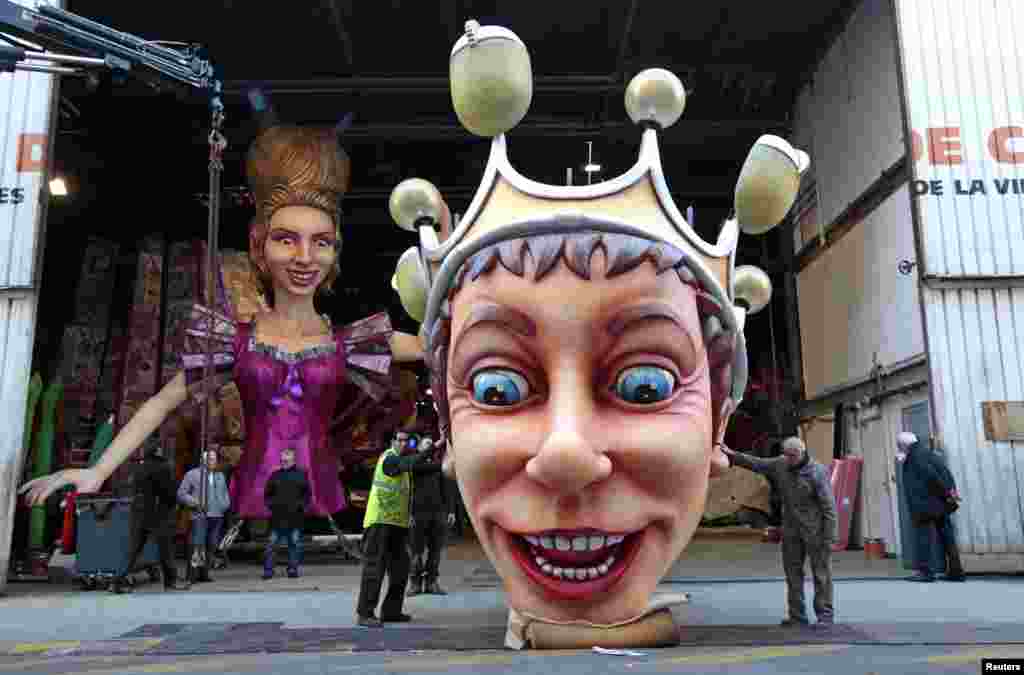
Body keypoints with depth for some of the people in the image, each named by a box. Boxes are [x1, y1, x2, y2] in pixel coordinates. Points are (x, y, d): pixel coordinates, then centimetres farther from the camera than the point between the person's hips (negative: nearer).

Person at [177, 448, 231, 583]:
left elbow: (225, 494, 26)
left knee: (211, 547, 7)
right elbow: (181, 493, 2)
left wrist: (225, 504, 6)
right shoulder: (193, 474, 2)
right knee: (198, 546, -15)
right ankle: (193, 573, -13)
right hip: (200, 516, -5)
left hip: (217, 516, 5)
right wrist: (194, 502, -12)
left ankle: (204, 573, 16)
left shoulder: (220, 476, 17)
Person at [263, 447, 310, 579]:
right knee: (271, 544, -1)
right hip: (277, 516, 1)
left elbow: (307, 493, 7)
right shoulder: (275, 475, 10)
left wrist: (301, 505, -6)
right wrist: (270, 504, 1)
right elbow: (268, 493, 17)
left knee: (295, 544, 4)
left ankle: (293, 569, 12)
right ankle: (268, 570, 4)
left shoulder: (300, 475, 6)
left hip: (295, 516, -1)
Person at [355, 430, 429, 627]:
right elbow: (411, 463, -32)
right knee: (374, 567, -8)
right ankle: (364, 614, -5)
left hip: (397, 523, 9)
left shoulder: (401, 460, 18)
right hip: (379, 522, -9)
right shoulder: (389, 458, -12)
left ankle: (391, 610, 19)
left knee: (400, 568, 10)